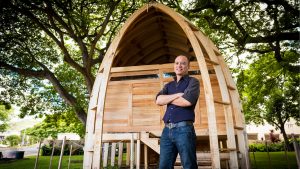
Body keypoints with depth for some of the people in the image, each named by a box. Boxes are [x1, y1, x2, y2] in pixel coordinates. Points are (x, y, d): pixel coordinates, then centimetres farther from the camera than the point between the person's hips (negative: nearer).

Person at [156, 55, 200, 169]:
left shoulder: (193, 82, 4)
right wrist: (177, 95, -8)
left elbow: (187, 101, -14)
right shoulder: (168, 85, 19)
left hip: (184, 129, -5)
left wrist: (167, 98, 1)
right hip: (167, 130, 5)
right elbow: (158, 100, 2)